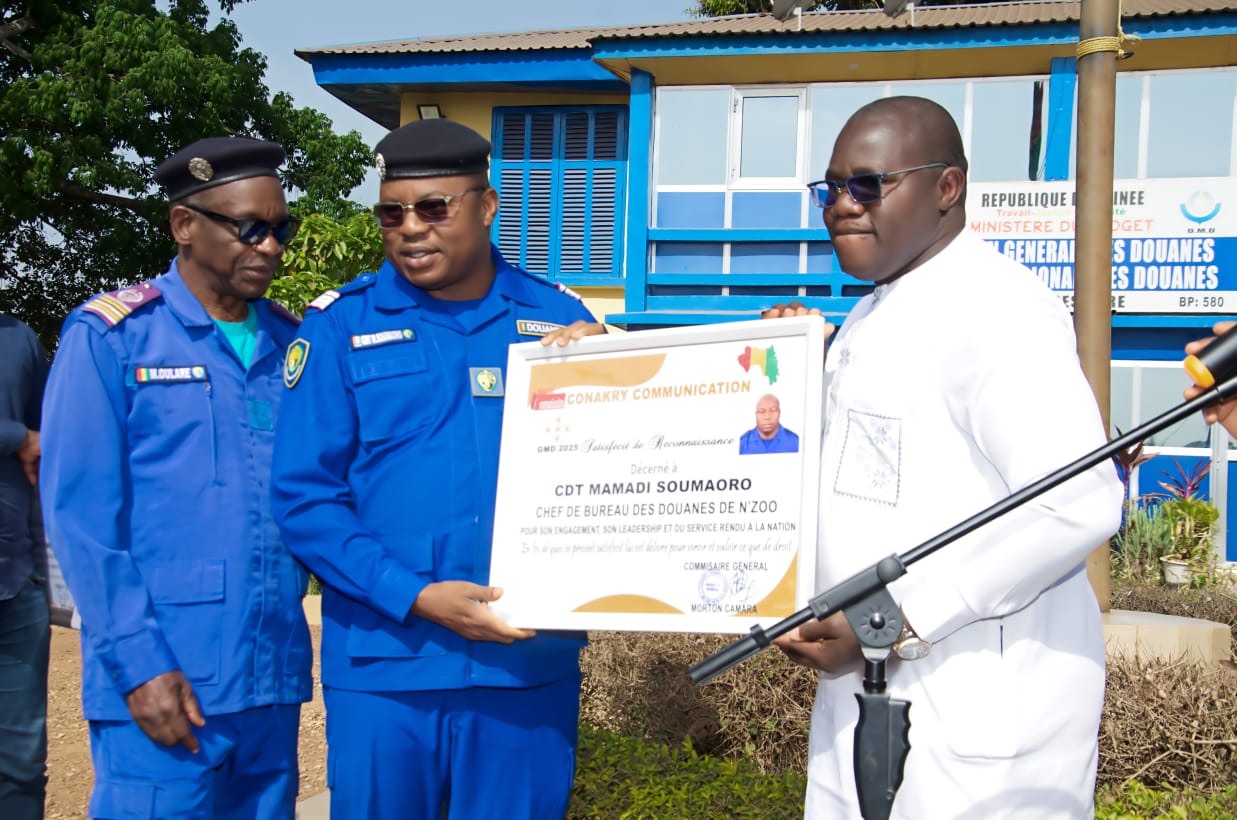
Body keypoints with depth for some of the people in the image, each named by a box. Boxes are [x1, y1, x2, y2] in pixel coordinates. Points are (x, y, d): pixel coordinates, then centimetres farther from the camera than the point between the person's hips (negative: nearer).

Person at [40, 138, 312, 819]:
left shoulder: (292, 343, 11)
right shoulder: (110, 336, -3)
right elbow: (80, 513, -7)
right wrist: (140, 665, -13)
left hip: (274, 682, 5)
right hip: (159, 687, -5)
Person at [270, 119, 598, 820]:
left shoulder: (557, 319, 5)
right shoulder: (340, 326, 0)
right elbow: (304, 497, -5)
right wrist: (416, 598, -15)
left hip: (530, 664, 2)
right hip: (384, 667, -1)